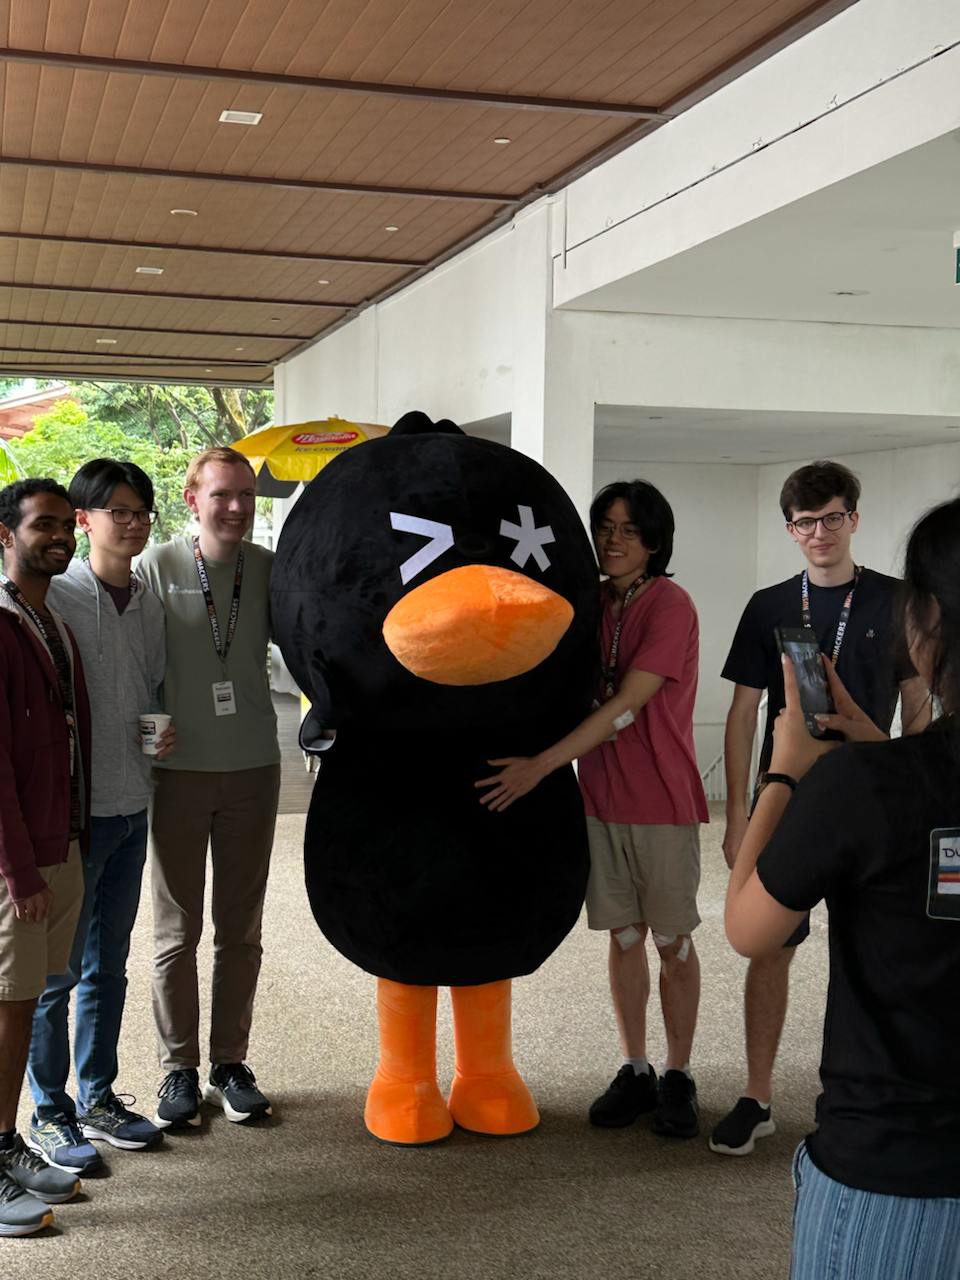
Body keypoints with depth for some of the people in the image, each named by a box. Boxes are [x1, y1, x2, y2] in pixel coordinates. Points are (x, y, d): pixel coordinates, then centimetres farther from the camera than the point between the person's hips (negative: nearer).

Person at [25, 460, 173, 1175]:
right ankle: (50, 1114, 17)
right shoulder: (54, 597, -11)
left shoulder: (150, 604, 9)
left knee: (108, 964, 16)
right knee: (57, 970, 2)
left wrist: (165, 730, 2)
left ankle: (98, 1099, 28)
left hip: (132, 806, 7)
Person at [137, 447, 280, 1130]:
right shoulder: (157, 566, -5)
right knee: (178, 930, 7)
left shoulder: (269, 568, 1)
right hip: (178, 770, -2)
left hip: (252, 767, 2)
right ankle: (180, 1068, 21)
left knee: (241, 930, 11)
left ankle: (231, 1063, 24)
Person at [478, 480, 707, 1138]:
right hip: (601, 795, 6)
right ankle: (635, 1072, 23)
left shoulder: (670, 605, -14)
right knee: (624, 935, 12)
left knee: (673, 939, 5)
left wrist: (542, 764, -23)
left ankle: (678, 1078, 19)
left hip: (663, 800, -6)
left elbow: (626, 705, -21)